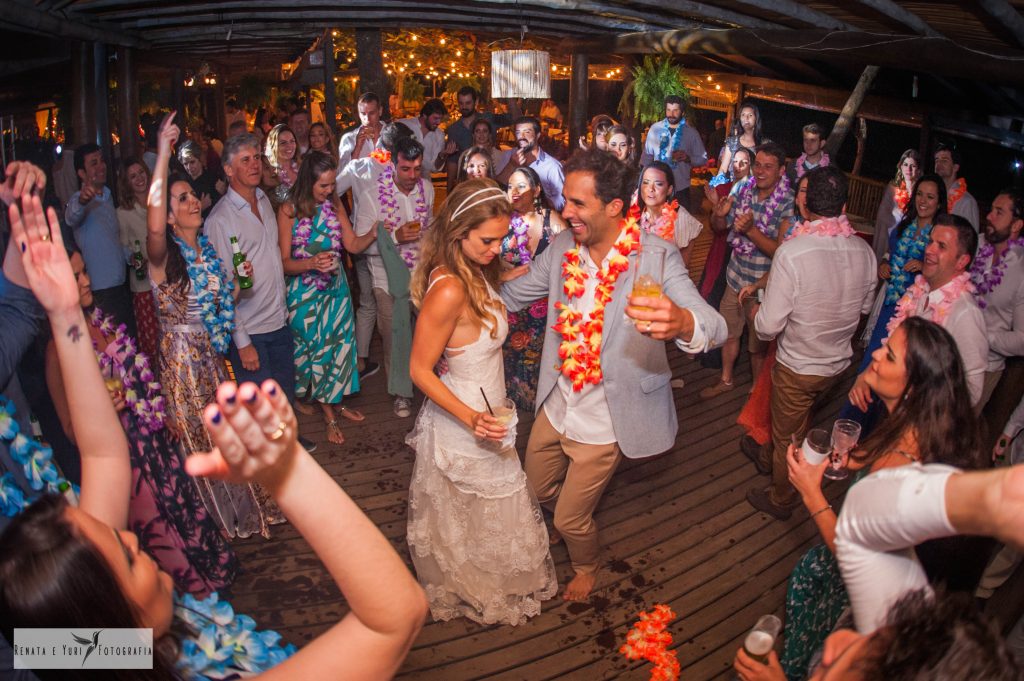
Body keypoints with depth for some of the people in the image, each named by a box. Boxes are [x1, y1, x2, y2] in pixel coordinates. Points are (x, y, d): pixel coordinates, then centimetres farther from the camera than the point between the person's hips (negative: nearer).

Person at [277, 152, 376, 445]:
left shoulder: (334, 205, 0)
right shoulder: (289, 210, -13)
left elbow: (353, 245, -1)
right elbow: (284, 263, -14)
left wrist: (374, 233, -19)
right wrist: (311, 263, -32)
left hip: (336, 288, 4)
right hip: (305, 294, -4)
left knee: (339, 345, 13)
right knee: (315, 349, 7)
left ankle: (336, 402, 34)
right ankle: (329, 414, 22)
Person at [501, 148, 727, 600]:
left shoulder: (656, 257, -23)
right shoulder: (562, 247, -8)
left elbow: (714, 327, -35)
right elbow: (511, 294, 8)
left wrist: (681, 323, -59)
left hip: (604, 424, -5)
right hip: (556, 406, 5)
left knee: (570, 520, 11)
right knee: (536, 490, 25)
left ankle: (587, 567, 47)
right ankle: (573, 523, 61)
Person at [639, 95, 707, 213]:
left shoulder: (691, 132, -2)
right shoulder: (655, 129, 0)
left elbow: (703, 159, 1)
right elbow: (647, 154, 8)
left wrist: (688, 158, -18)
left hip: (681, 188, 0)